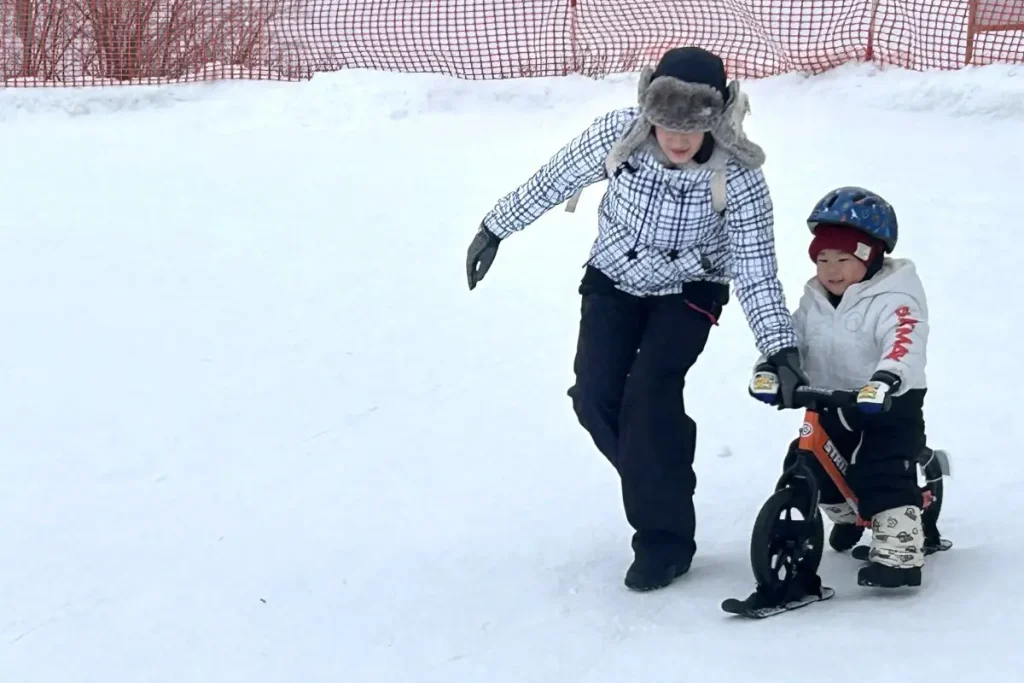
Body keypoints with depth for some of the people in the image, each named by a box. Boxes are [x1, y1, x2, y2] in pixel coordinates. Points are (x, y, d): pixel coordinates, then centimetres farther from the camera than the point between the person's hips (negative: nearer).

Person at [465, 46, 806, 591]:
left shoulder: (738, 177, -29)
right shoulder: (616, 135, -26)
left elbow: (756, 272, -25)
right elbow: (552, 183, -8)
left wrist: (780, 348, -36)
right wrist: (494, 228, 1)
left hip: (688, 291, -3)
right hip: (613, 280, 3)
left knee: (649, 396, -20)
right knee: (595, 398, -9)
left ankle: (665, 539, -5)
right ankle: (661, 489, 17)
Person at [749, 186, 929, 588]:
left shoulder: (894, 299, -18)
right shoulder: (814, 300, 5)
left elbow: (905, 344, -34)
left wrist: (885, 381, -53)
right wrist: (769, 368, -23)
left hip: (889, 404, -7)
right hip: (831, 404, 7)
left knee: (883, 476, -18)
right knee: (816, 466, 11)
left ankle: (899, 552, -16)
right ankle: (848, 517, 40)